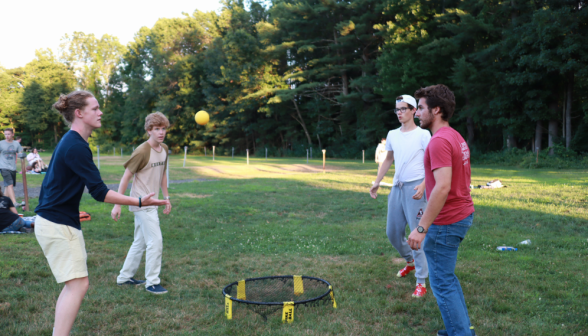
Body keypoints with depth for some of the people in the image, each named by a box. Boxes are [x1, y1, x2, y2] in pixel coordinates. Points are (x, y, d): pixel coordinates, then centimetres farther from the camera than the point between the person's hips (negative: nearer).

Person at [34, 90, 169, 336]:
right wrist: (139, 202, -28)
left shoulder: (70, 142, 12)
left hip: (61, 223, 10)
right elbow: (99, 192, -24)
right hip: (57, 225, -10)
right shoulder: (76, 146, -20)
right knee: (78, 284, -10)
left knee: (74, 285, 14)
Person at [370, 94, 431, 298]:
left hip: (415, 188, -6)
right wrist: (377, 182, 16)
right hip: (397, 187, 6)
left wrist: (423, 185, -23)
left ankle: (421, 282, 3)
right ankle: (410, 262, 39)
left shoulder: (423, 135, -5)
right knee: (392, 232, 12)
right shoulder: (392, 135, 12)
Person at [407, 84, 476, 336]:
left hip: (445, 222, -10)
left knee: (442, 283, 1)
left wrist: (421, 228, -27)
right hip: (463, 214, 10)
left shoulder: (440, 141, -20)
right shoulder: (456, 137, 11)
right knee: (446, 277, 21)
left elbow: (443, 187, -28)